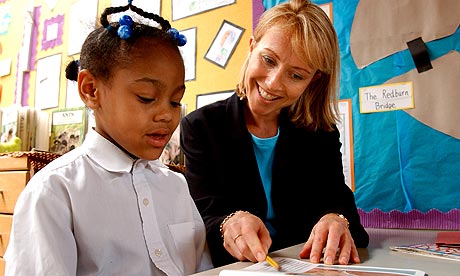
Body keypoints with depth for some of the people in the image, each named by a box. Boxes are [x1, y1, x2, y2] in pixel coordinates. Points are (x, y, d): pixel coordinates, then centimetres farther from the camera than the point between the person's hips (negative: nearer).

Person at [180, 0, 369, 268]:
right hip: (231, 266, -1)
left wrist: (337, 219, -30)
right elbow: (204, 218, -12)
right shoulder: (200, 127, -6)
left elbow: (337, 200, -7)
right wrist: (230, 222, -34)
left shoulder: (321, 134, 2)